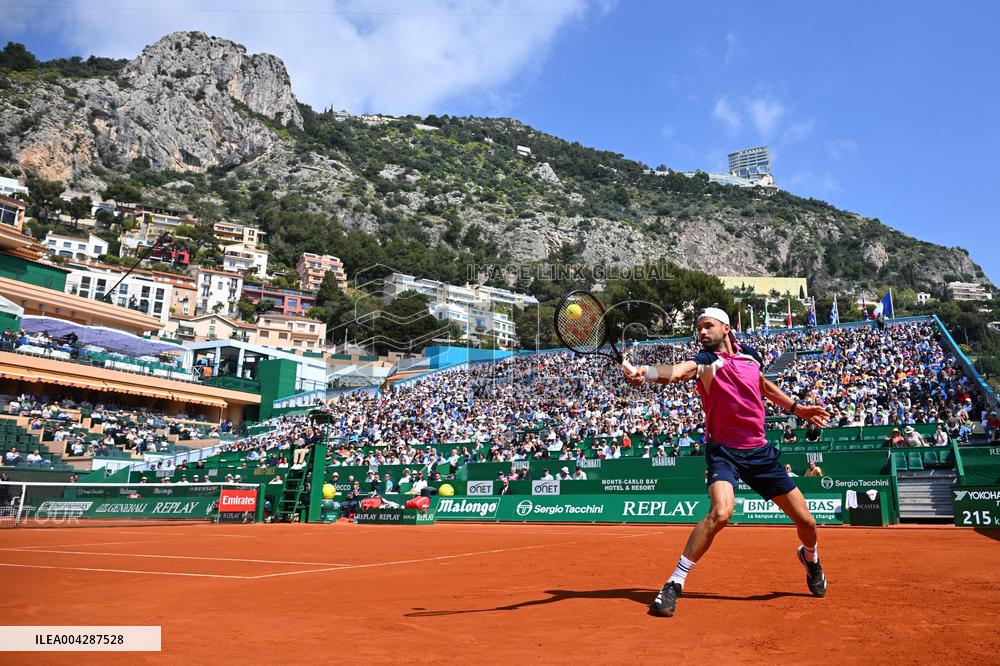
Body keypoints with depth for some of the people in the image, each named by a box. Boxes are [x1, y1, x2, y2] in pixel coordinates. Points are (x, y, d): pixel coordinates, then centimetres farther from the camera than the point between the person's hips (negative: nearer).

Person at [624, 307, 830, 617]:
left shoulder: (750, 355, 6)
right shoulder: (704, 360, -9)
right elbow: (675, 371, -32)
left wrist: (796, 408, 25)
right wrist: (644, 371, -52)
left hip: (760, 451, 5)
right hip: (724, 451, -4)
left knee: (805, 520, 9)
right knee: (721, 512, -30)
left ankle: (810, 557, 47)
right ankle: (674, 584, -17)